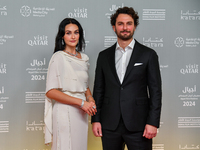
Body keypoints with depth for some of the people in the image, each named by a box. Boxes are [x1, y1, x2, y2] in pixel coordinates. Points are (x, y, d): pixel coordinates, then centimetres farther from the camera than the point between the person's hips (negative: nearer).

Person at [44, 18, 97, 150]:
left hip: (81, 113, 6)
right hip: (65, 112, -6)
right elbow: (50, 92, -15)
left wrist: (90, 99, 0)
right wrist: (81, 102, -17)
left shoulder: (83, 58, 12)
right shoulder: (59, 57, -8)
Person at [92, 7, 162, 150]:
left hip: (138, 126, -2)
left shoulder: (148, 55, 2)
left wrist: (153, 122, -8)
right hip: (110, 126, 3)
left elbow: (155, 91, -1)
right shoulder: (104, 56, 10)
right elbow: (98, 90, 11)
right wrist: (96, 120, 4)